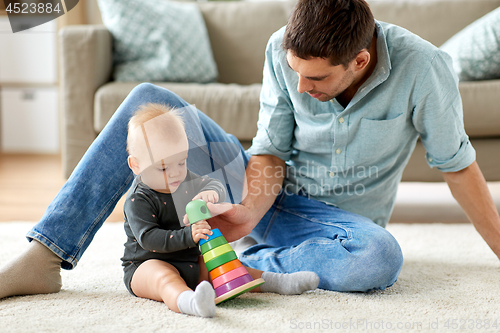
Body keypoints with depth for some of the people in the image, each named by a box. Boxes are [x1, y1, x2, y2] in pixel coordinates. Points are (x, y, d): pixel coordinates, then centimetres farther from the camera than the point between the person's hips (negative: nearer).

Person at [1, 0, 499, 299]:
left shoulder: (421, 68, -23)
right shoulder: (284, 50, -16)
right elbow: (269, 152, -10)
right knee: (148, 102, -14)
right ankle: (43, 257, -19)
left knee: (380, 256, -40)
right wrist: (250, 211, -30)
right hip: (265, 193, 2)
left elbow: (458, 167, -11)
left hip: (336, 220, -2)